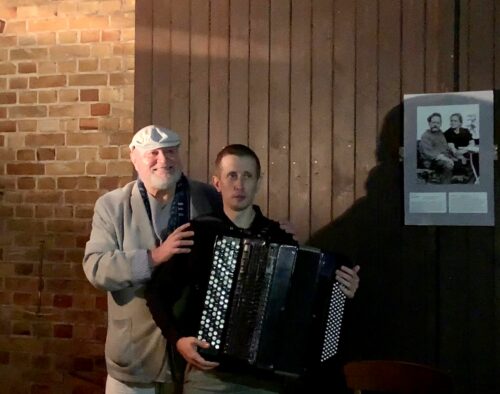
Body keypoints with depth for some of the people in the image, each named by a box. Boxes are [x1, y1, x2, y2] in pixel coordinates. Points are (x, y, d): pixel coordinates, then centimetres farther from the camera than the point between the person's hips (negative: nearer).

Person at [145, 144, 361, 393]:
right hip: (209, 373, -1)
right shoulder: (198, 232, -4)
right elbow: (158, 291, -1)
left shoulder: (280, 238, 2)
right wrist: (178, 338, -12)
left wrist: (341, 293, -8)